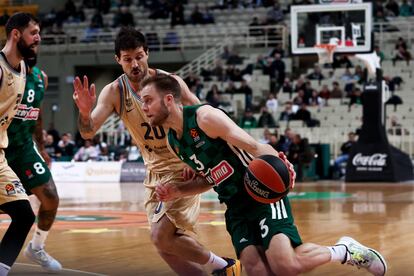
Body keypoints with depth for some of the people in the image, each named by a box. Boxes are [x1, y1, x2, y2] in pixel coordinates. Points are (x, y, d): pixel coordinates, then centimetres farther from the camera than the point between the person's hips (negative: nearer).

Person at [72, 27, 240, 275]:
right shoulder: (115, 92, -7)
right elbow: (88, 133, -16)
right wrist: (85, 112, -38)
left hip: (184, 168, -5)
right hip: (155, 171, 5)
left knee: (162, 236, -17)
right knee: (166, 247, 4)